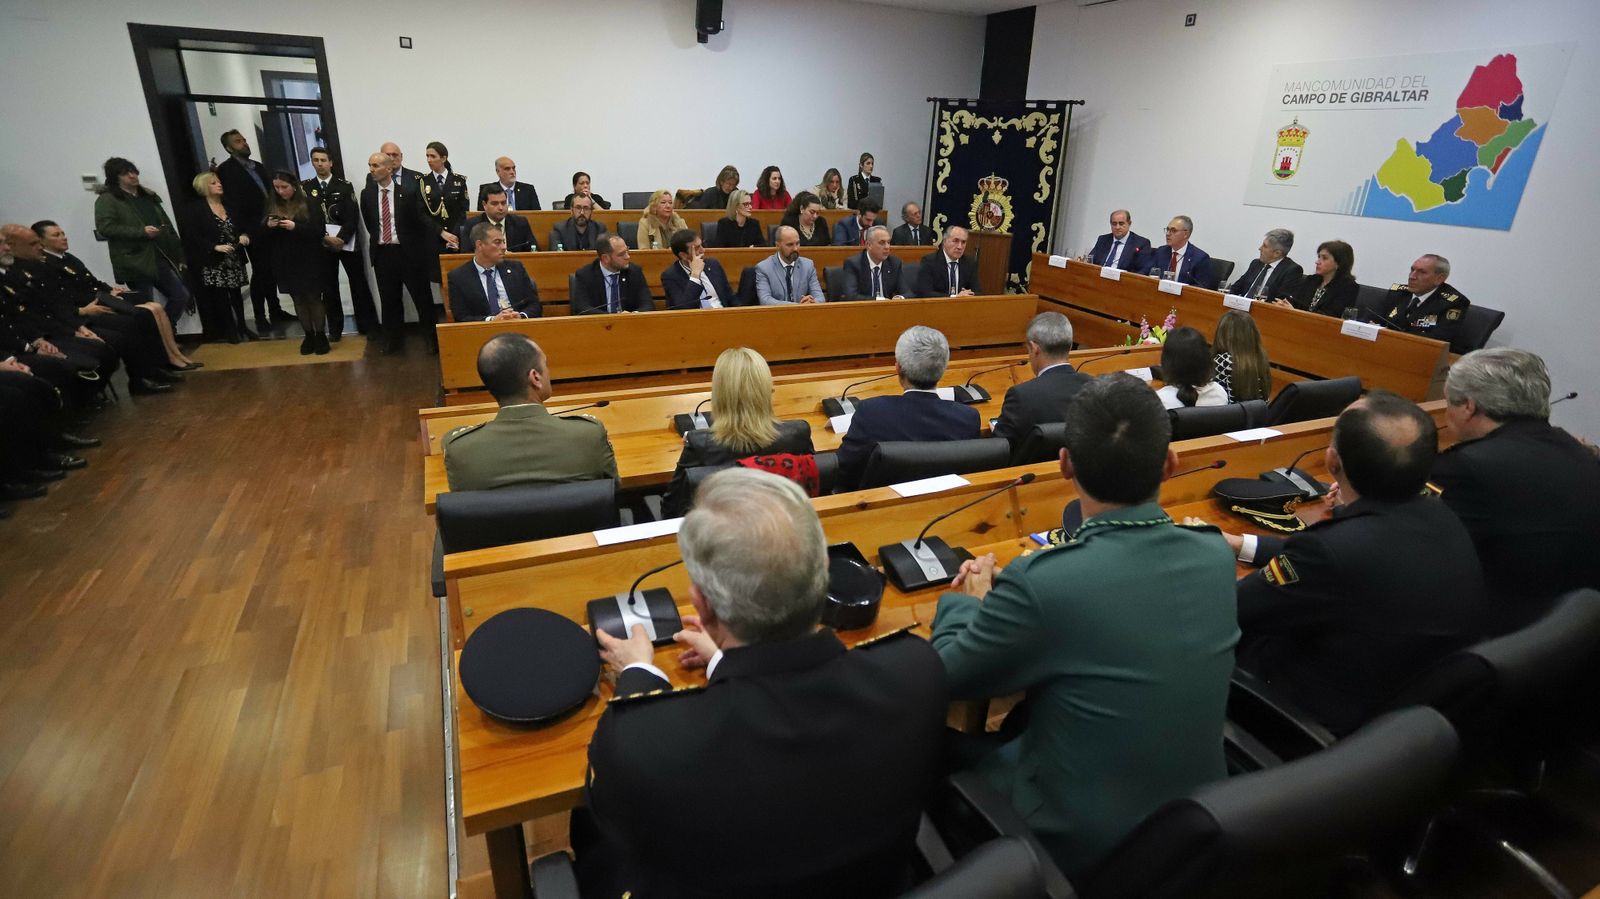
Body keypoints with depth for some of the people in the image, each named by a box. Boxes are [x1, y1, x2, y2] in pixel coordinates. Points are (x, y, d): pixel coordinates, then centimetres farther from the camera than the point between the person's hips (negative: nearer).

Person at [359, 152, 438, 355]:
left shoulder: (407, 192, -7)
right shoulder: (367, 194, 4)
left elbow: (421, 220, -6)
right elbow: (369, 223, 15)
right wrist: (377, 239, 9)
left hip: (408, 252, -4)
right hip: (382, 253, 4)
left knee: (422, 298, 2)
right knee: (389, 300, 12)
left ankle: (432, 339, 14)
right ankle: (393, 340, 24)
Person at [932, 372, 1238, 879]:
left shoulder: (1041, 583, -32)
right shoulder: (1217, 555, -12)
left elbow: (946, 677, -15)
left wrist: (967, 602, 4)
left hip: (1079, 845, -5)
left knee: (951, 753, 17)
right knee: (1008, 734, 23)